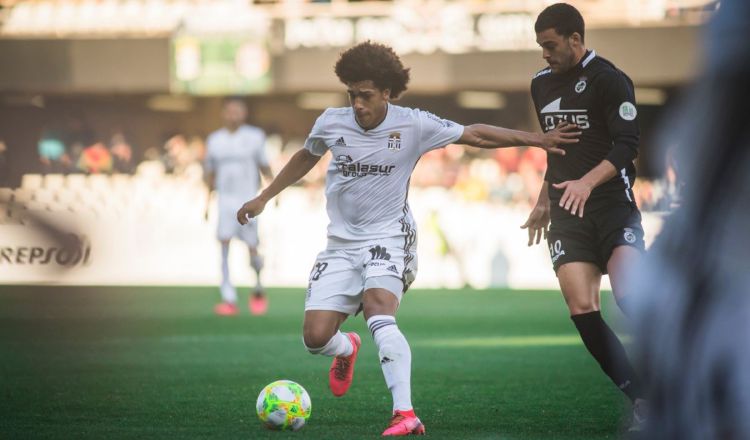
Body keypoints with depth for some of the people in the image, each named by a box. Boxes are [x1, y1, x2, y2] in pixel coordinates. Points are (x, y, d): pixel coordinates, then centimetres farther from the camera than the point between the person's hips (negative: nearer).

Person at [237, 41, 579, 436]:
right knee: (315, 338, -7)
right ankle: (347, 349, 33)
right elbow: (305, 158, 18)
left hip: (388, 237, -3)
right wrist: (263, 198, 23)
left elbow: (474, 135, -2)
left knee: (378, 310, -32)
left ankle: (406, 415, -38)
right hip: (341, 243, 3)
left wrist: (536, 139, -7)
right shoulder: (331, 124, -3)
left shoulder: (413, 125, -9)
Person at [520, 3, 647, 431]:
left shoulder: (610, 79, -6)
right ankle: (642, 401, -6)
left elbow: (627, 146, -15)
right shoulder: (542, 84, 16)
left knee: (630, 296, -23)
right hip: (567, 214, 6)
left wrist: (587, 182, -28)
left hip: (612, 204, -6)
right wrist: (545, 201, 30)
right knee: (582, 308, -11)